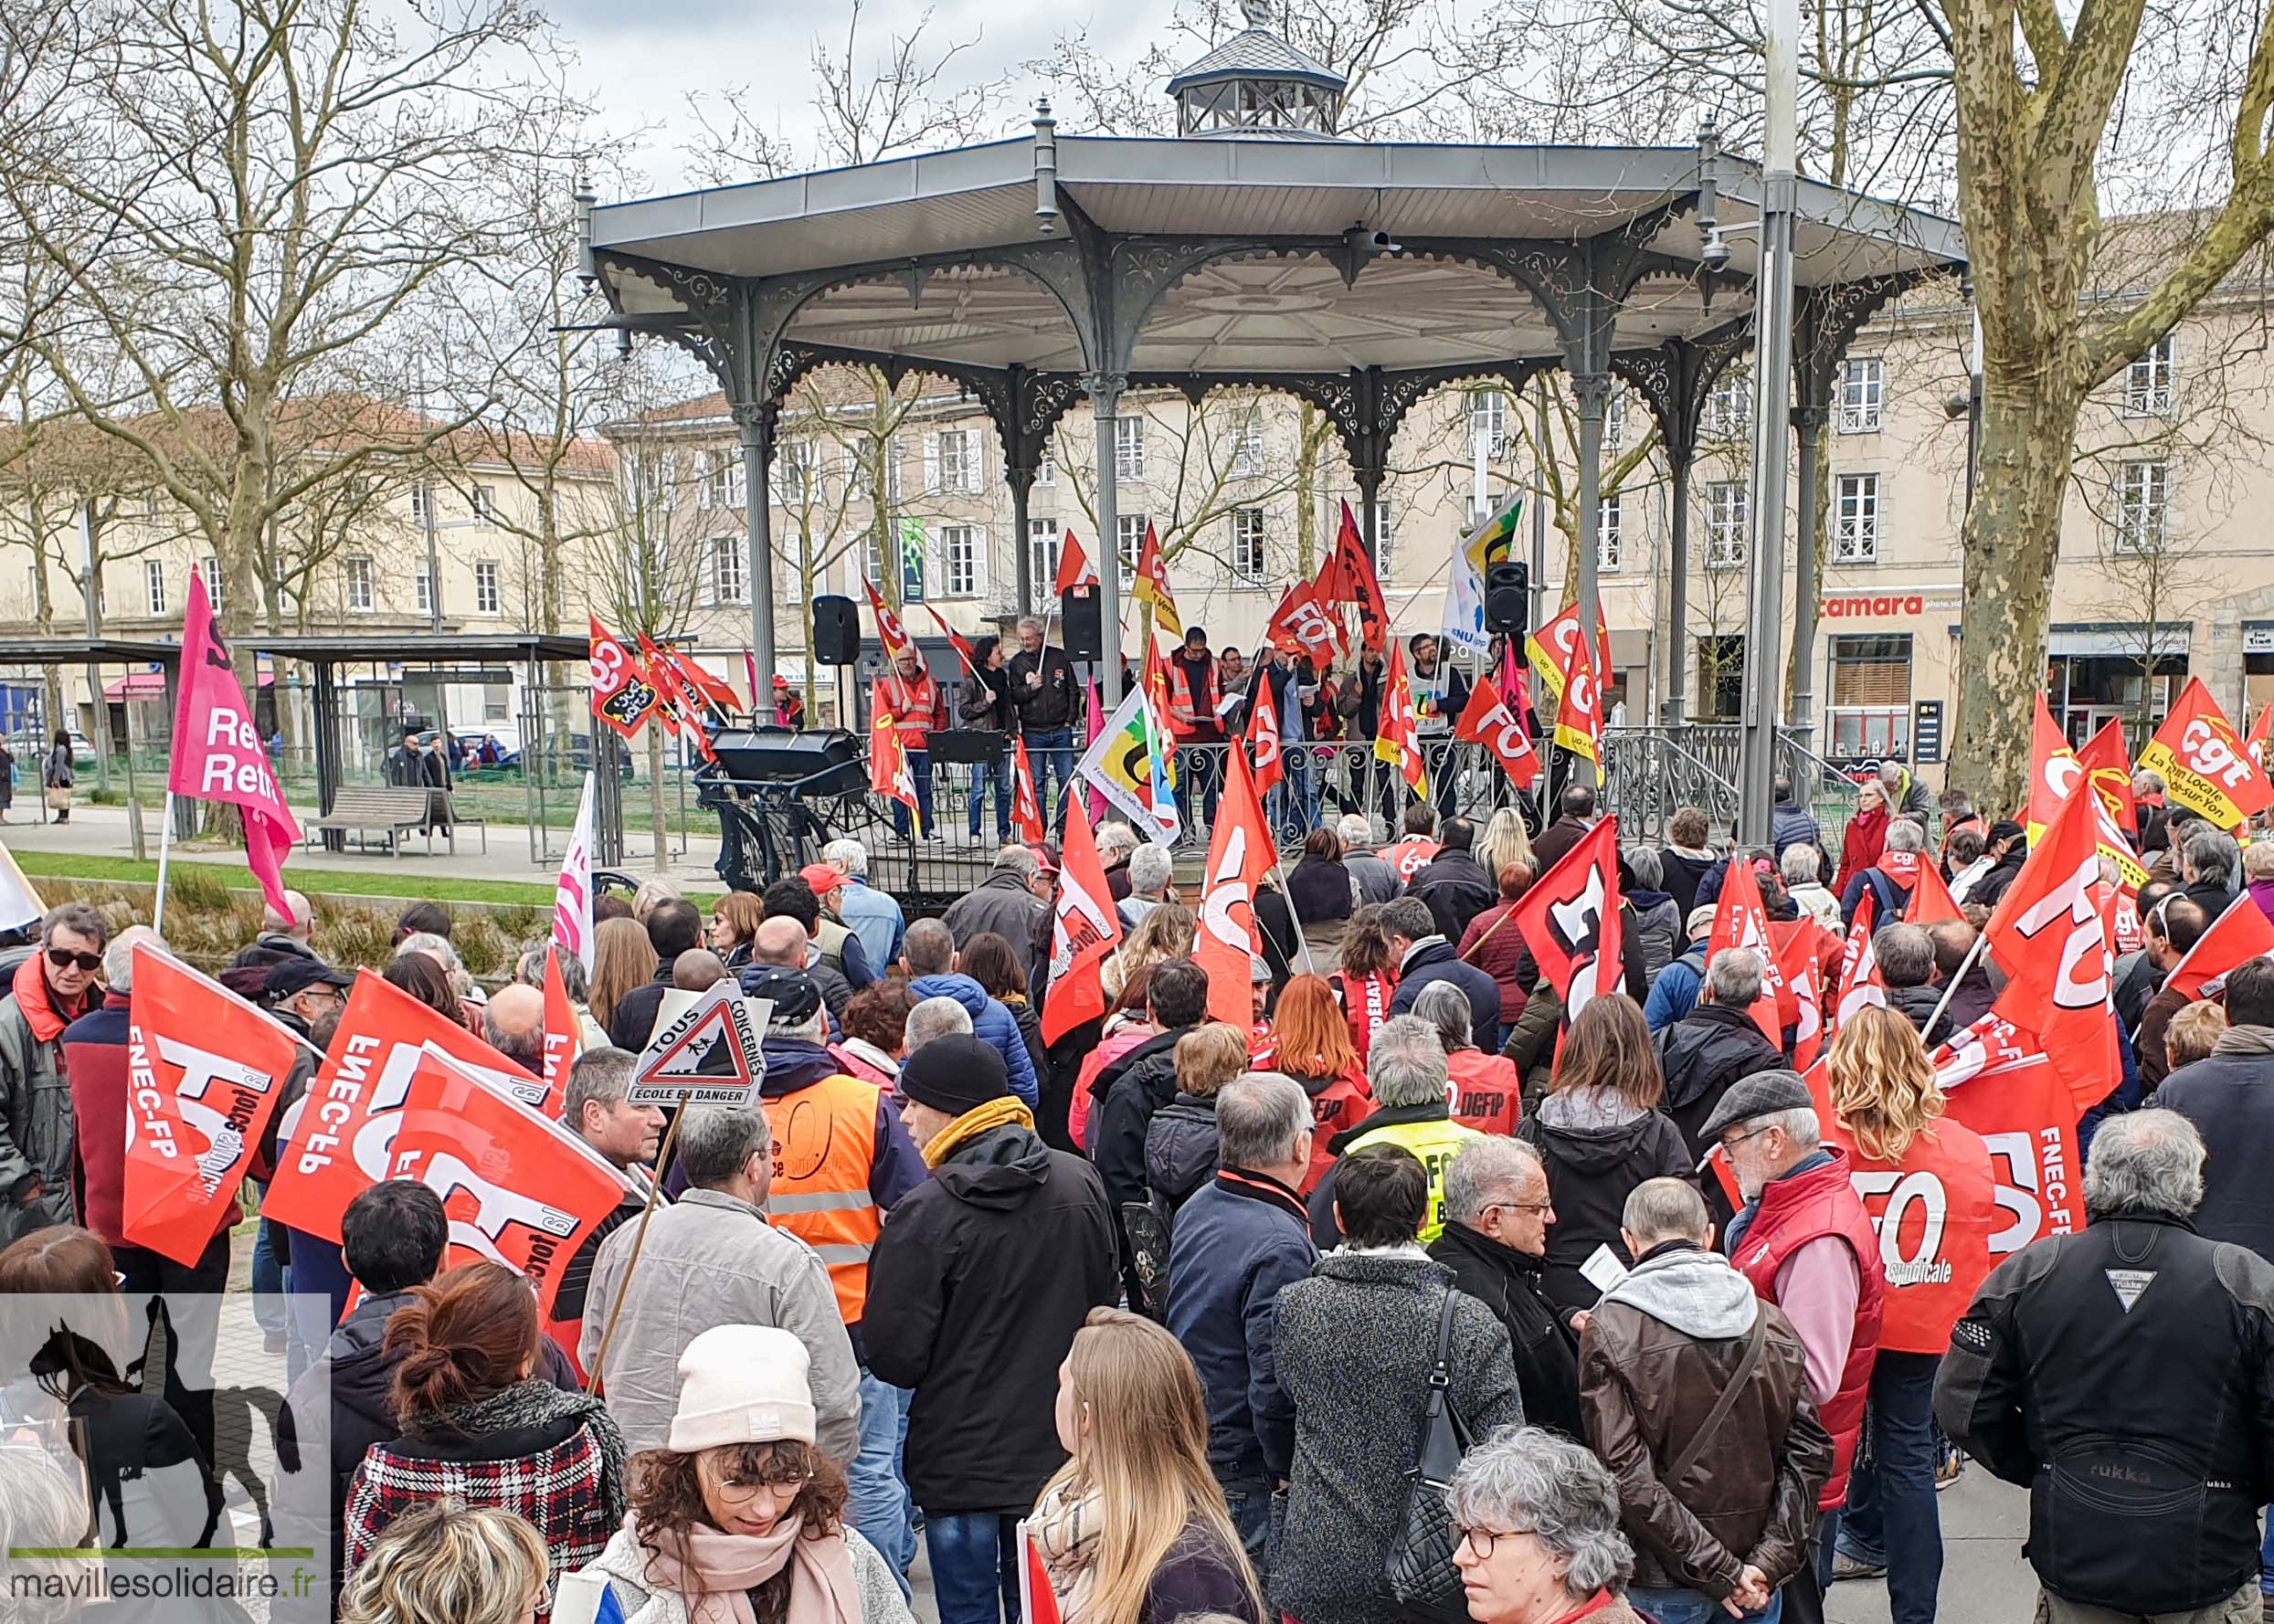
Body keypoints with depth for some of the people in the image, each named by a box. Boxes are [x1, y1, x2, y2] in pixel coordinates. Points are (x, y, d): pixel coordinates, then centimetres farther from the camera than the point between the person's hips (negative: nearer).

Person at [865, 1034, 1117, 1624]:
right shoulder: (1080, 1182, -4)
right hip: (1058, 1448, 5)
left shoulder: (925, 1212, -20)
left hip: (959, 1459, -5)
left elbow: (894, 1357, -18)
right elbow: (1105, 1299, 9)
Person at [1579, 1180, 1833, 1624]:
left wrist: (1721, 1573, -14)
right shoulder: (1771, 1322, -1)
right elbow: (1810, 1450, -3)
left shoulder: (1609, 1330, -12)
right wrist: (1769, 1562, -6)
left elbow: (1625, 1471, -17)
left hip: (1663, 1586, -3)